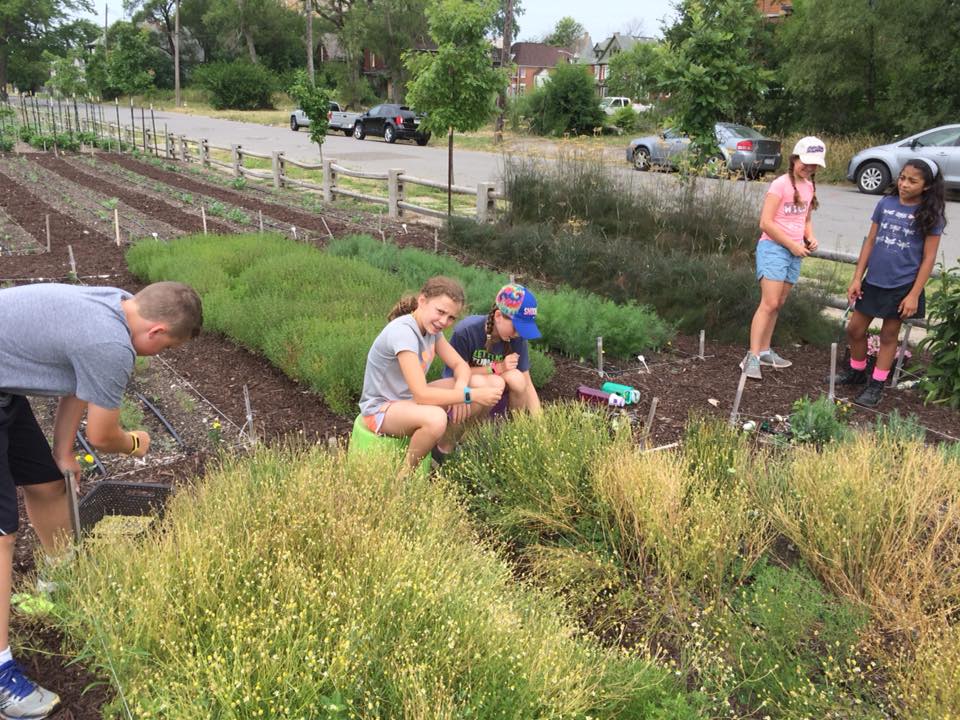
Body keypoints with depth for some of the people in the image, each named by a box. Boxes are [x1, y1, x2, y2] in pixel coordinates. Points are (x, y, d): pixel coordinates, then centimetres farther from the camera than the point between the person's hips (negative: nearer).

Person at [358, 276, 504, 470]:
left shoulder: (431, 326, -2)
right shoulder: (402, 332, -28)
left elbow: (460, 365, 2)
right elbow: (422, 394, -33)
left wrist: (460, 390, -21)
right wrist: (471, 395, -28)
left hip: (411, 397, 9)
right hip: (381, 408, -9)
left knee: (493, 384, -4)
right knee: (436, 418, -42)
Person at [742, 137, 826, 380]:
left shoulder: (809, 186, 12)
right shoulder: (781, 184, -11)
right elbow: (766, 223, -16)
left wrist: (810, 238, 3)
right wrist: (792, 244, -15)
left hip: (794, 252, 8)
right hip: (774, 248, -7)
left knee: (777, 305, 11)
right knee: (769, 303, -14)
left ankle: (765, 351, 19)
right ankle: (752, 357, -15)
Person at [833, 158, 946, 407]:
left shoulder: (930, 216, -8)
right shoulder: (885, 204, 0)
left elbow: (928, 258, -7)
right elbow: (870, 241, 5)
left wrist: (914, 294, -12)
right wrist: (857, 278, 3)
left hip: (902, 286, -4)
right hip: (874, 281, 4)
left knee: (889, 335, 9)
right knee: (854, 329, 10)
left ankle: (876, 385, 21)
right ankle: (857, 372, 33)